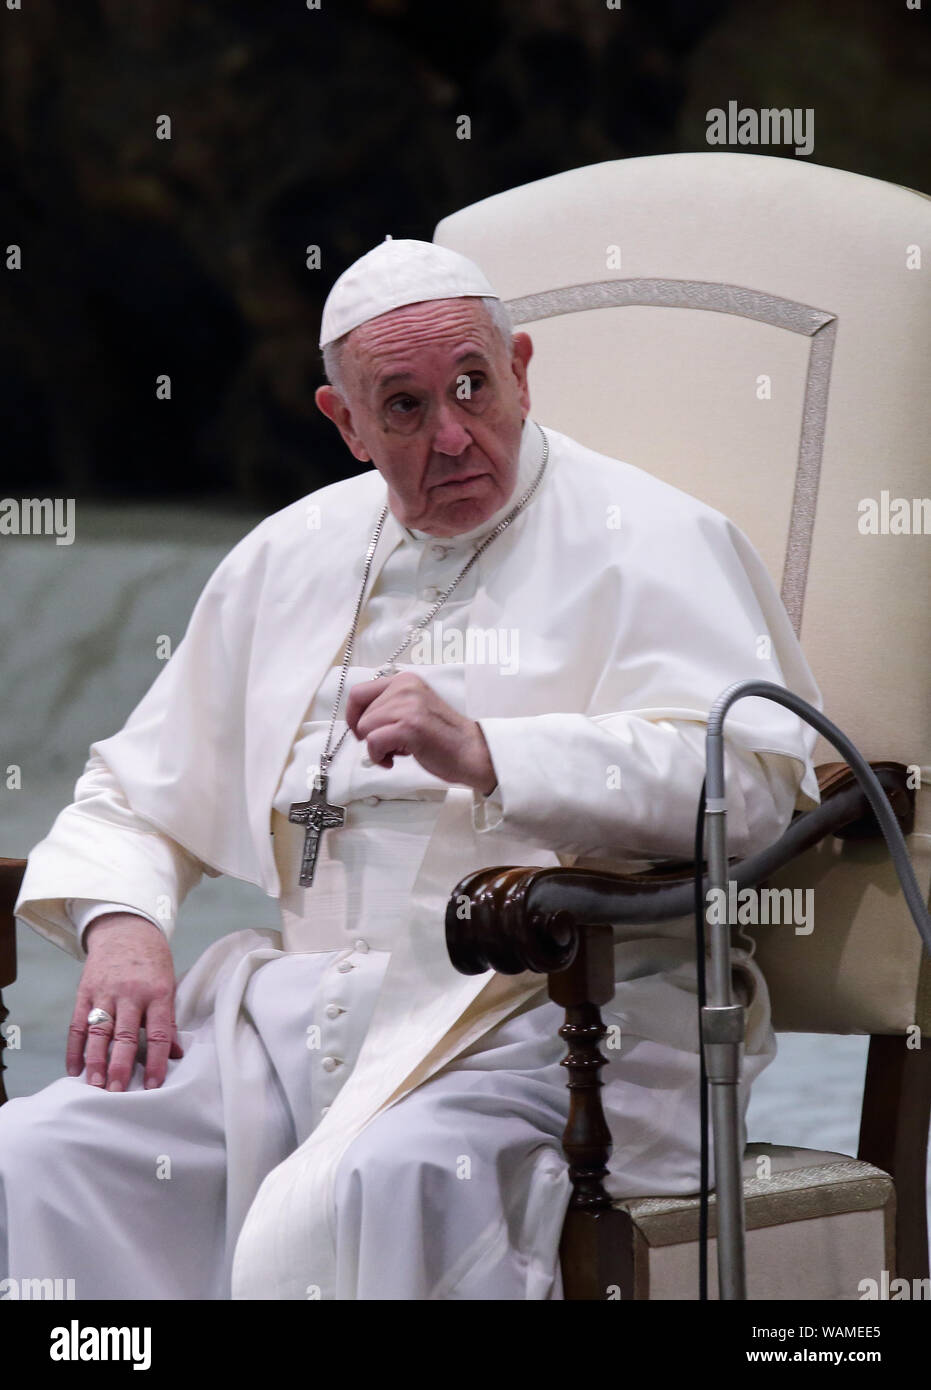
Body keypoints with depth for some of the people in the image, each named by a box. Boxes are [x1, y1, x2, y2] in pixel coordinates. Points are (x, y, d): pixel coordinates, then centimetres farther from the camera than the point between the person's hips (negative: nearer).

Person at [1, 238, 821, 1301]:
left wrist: (484, 754, -21)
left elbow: (755, 779, -12)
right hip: (301, 1005, 6)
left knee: (368, 1198, -36)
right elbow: (139, 790, 29)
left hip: (553, 1020, -6)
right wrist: (119, 923, 5)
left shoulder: (646, 542, 4)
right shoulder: (289, 556, 22)